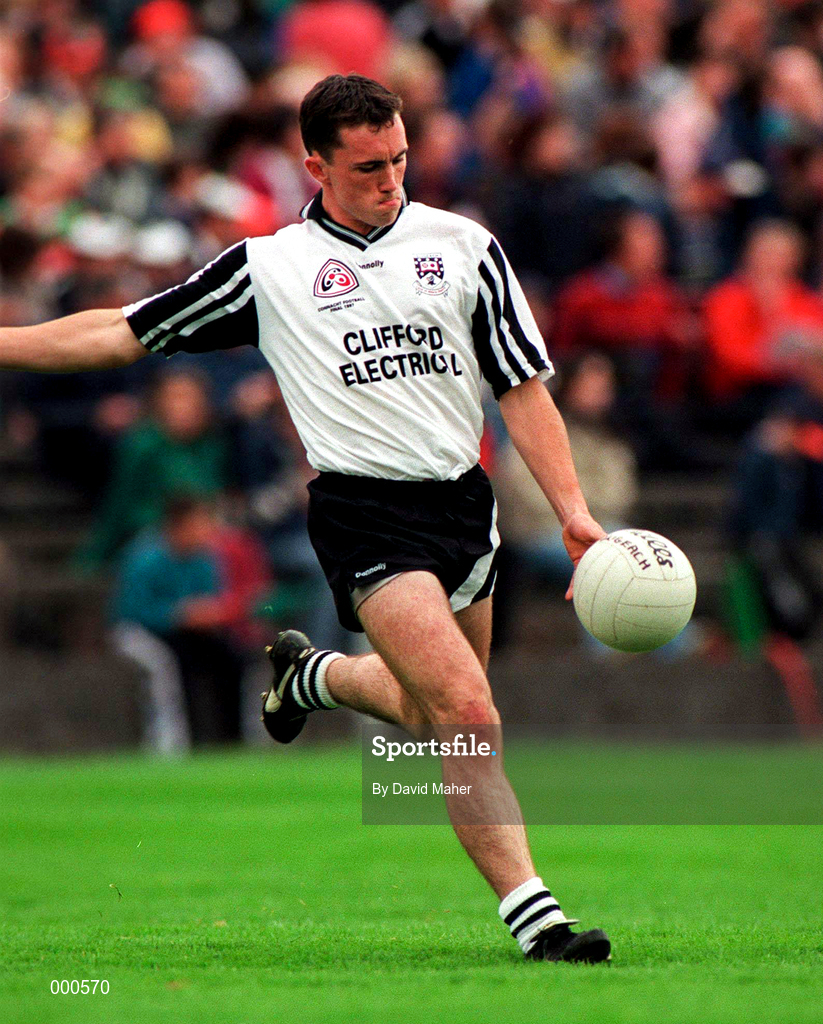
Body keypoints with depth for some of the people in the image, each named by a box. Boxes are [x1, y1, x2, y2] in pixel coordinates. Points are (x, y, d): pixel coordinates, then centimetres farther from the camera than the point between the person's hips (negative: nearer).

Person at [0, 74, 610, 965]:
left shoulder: (462, 246, 8)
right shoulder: (268, 268, 4)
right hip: (365, 514, -4)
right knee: (467, 713, -19)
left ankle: (312, 674, 46)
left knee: (429, 714, 15)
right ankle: (528, 909, -15)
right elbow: (122, 333, 11)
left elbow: (524, 389, 8)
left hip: (463, 503, 4)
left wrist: (572, 512, -1)